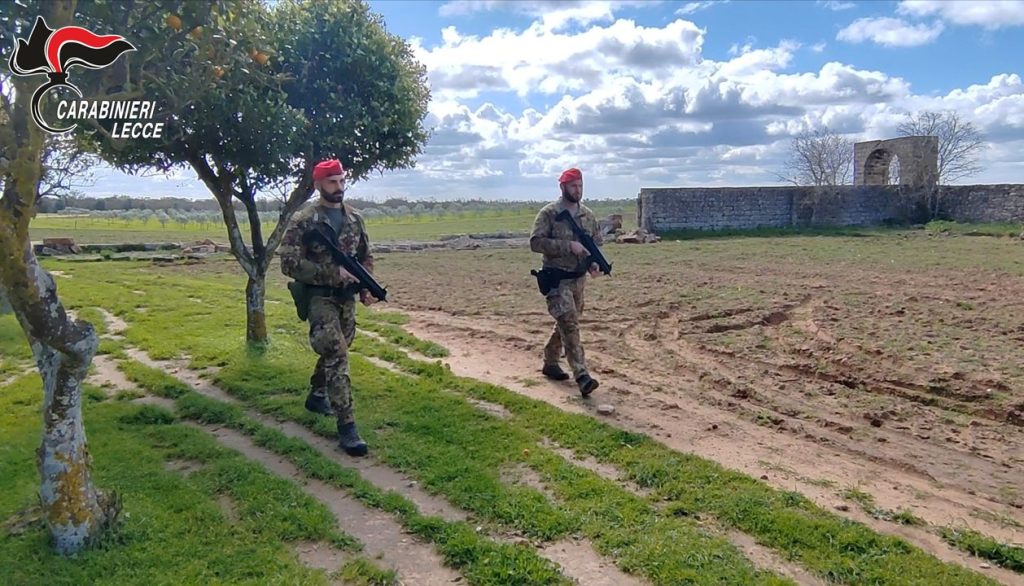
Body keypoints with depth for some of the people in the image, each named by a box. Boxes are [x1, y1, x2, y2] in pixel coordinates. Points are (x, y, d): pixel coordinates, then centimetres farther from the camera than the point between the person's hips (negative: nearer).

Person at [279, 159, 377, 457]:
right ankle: (346, 426, -13)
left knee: (335, 351, 19)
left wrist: (368, 287, -1)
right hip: (320, 298, -6)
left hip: (347, 298, 6)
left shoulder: (355, 218, 8)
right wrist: (332, 272, -22)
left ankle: (316, 395, 43)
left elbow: (366, 257, 16)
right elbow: (289, 264, -16)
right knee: (337, 356, -16)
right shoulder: (303, 220, -10)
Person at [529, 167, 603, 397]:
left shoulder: (588, 215, 9)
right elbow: (535, 242, -17)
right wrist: (568, 246, -23)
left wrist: (594, 263, -4)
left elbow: (597, 243, 17)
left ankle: (550, 362, 34)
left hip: (579, 278, 7)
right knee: (569, 325, -15)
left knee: (566, 324, 16)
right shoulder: (548, 213, -8)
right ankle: (582, 376, -19)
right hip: (556, 279, -6)